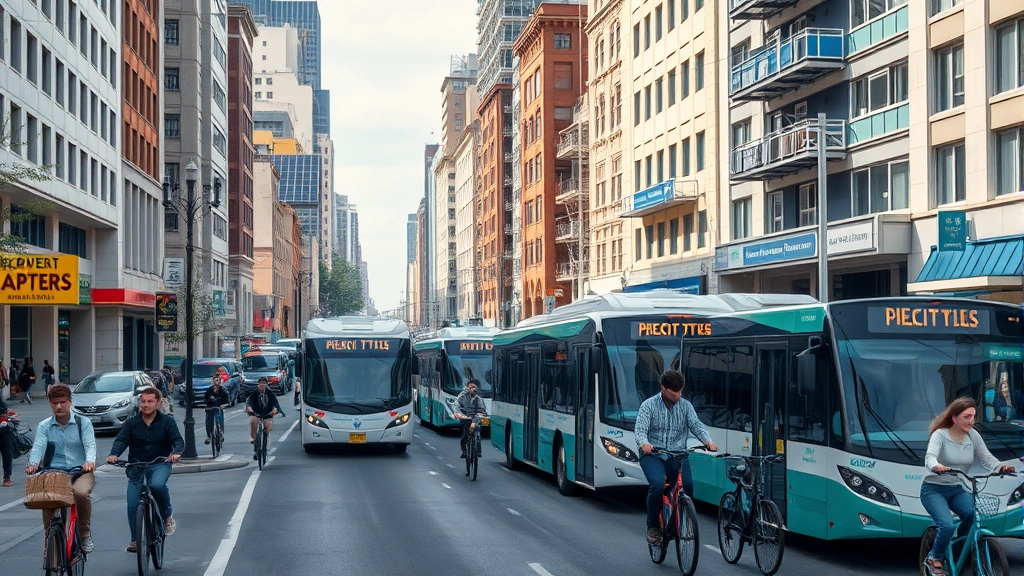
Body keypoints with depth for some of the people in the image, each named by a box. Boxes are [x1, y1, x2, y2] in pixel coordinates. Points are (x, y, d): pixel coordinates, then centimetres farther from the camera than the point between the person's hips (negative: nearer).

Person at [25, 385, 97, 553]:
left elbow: (90, 445, -8)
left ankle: (85, 533, -10)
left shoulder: (84, 423, 7)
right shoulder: (44, 426, 10)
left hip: (81, 472, -1)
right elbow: (38, 446, -7)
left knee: (81, 492, -34)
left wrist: (90, 461, -32)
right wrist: (33, 463, -30)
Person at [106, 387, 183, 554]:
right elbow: (121, 440, -7)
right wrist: (114, 454, -29)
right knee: (132, 506, -5)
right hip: (136, 466, 2)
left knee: (157, 484, -35)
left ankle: (167, 514, -7)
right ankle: (135, 540, 13)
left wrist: (176, 452, -32)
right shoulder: (131, 423, 5)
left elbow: (178, 440, -8)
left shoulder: (167, 422, 2)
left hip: (159, 465, -2)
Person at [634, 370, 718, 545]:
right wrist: (644, 444, -35)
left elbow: (696, 425, -3)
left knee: (687, 485, -24)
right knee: (658, 484, -30)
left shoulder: (685, 406, 10)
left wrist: (708, 441, -24)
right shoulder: (649, 405, 0)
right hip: (652, 454, -3)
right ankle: (652, 527, -9)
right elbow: (640, 429, -12)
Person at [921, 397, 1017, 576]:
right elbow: (929, 457, -30)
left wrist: (1001, 466, -30)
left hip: (957, 489, 4)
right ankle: (935, 558, 4)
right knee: (947, 526, -27)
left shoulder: (973, 436, 0)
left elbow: (987, 458, -7)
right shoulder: (940, 435, -14)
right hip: (934, 489, -4)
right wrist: (936, 467, -54)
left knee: (974, 515, -27)